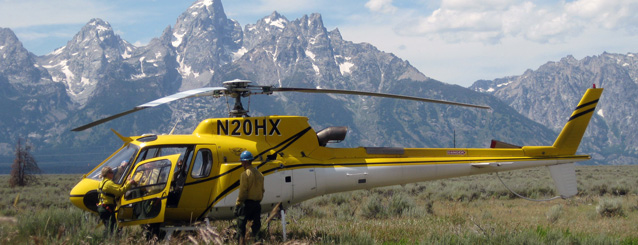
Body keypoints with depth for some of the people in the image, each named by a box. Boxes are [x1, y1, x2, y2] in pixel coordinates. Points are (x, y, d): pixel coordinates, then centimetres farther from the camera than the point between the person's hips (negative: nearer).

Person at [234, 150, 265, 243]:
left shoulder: (245, 174, -12)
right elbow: (262, 190, 16)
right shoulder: (259, 174, 11)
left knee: (241, 223, -2)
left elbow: (243, 191, -15)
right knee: (256, 224, 13)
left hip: (247, 202, -6)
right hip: (257, 203, 6)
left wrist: (238, 203, -10)